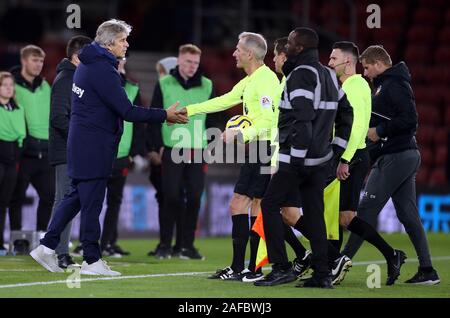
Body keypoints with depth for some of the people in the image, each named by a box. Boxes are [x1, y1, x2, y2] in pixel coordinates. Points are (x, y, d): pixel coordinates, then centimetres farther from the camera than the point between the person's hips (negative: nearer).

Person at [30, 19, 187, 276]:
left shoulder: (89, 64, 13)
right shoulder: (103, 70, -19)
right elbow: (127, 111, -22)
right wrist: (165, 115, -17)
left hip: (82, 142, 10)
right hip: (95, 146, -10)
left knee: (77, 195, 15)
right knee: (92, 202, -3)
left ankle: (47, 247, 15)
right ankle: (92, 261, 3)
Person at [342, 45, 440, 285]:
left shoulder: (394, 84, -12)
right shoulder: (383, 86, 19)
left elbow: (409, 119, -22)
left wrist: (380, 131, -14)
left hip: (395, 157, -10)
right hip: (406, 155, 10)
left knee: (367, 209, -8)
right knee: (408, 214, 8)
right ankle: (427, 270, 6)